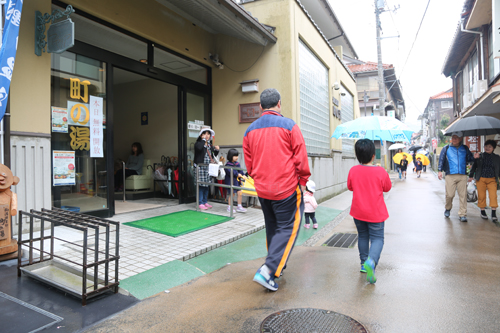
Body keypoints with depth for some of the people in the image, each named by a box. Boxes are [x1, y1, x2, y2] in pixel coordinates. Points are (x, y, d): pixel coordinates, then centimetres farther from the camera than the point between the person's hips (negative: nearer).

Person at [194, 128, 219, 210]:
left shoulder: (210, 145, 16)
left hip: (208, 168, 7)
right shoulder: (198, 143, -3)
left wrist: (216, 150, 5)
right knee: (201, 185, -7)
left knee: (207, 185, 11)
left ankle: (205, 202, 20)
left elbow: (213, 156, 22)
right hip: (200, 167, -7)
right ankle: (200, 203, -1)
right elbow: (199, 148, -28)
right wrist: (203, 139, -14)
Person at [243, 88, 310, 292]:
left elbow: (249, 164, 9)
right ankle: (268, 270, -5)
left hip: (262, 190, 6)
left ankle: (277, 265, 35)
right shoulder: (289, 126, -9)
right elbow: (301, 158, -9)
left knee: (272, 228, 21)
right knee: (287, 228, 4)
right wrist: (303, 181, 4)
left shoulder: (250, 130, 5)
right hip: (287, 188, -5)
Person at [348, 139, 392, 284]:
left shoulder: (353, 171, -9)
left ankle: (364, 263, 27)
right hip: (376, 213, -3)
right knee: (377, 238, 6)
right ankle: (371, 260, -19)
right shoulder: (381, 172, -14)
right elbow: (387, 188, 2)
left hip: (358, 212, 3)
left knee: (362, 236, 19)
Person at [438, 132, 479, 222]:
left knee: (463, 195, -3)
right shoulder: (446, 148, 10)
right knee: (449, 194, -4)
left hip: (462, 176, 2)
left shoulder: (465, 148, 15)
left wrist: (474, 157, -4)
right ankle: (447, 209, 22)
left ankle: (462, 214, 3)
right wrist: (440, 171, 0)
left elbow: (469, 159, 19)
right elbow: (441, 160, 8)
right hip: (450, 175, -2)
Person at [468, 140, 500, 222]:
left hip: (492, 179, 0)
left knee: (493, 196, -10)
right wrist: (471, 176, 9)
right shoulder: (479, 156, 7)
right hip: (481, 179, 0)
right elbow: (474, 166, 12)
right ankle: (482, 211, 17)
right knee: (481, 196, 3)